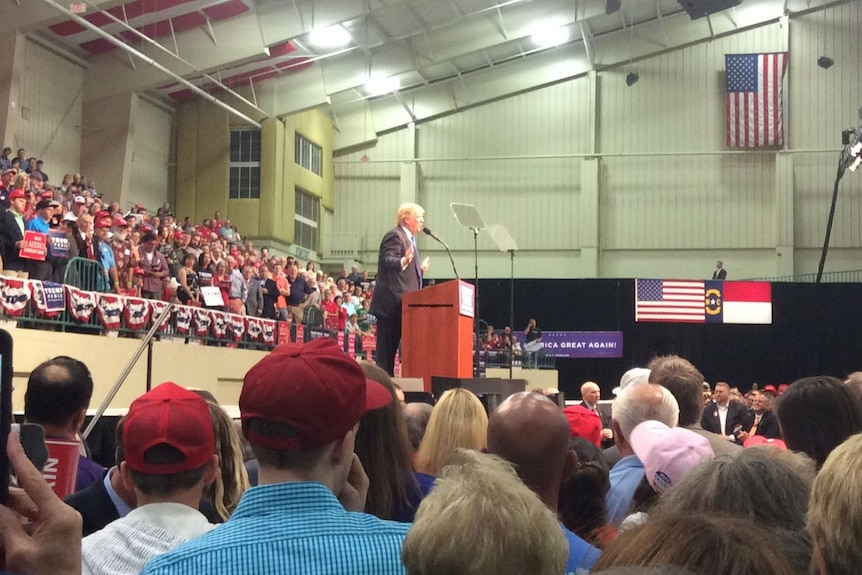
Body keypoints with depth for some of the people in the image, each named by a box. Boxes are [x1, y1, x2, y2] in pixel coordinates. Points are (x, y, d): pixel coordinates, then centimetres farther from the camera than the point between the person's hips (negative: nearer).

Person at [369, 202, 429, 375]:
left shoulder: (408, 238, 23)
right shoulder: (395, 236, -8)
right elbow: (387, 261, -23)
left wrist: (420, 269, 37)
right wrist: (403, 261, -40)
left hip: (401, 303, 10)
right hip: (392, 301, -10)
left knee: (392, 346, 9)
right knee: (386, 346, -9)